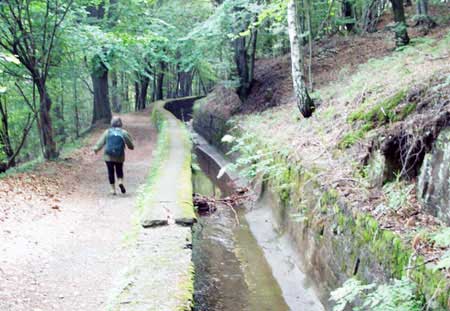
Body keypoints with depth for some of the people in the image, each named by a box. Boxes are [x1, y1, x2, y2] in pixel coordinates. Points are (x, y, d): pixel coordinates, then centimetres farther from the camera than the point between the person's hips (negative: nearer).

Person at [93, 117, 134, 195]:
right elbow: (131, 146, 1)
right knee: (119, 171, 17)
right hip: (119, 157, 0)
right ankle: (120, 182, -11)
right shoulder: (124, 133, -2)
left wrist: (96, 149, 16)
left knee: (111, 172, 10)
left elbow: (101, 142, 0)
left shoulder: (107, 132, -1)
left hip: (108, 157, 0)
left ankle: (113, 189, 9)